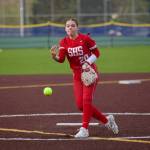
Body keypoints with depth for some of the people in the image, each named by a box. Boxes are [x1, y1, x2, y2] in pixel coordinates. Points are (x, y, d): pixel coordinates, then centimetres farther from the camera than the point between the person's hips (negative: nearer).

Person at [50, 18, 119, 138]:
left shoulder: (85, 38, -11)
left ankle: (84, 129, -10)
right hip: (77, 75, 5)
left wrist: (88, 62, -18)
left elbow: (96, 53, -3)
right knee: (80, 105, -2)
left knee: (86, 100, -18)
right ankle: (106, 120, 16)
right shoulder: (64, 42, -1)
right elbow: (61, 59, -12)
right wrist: (54, 56, -33)